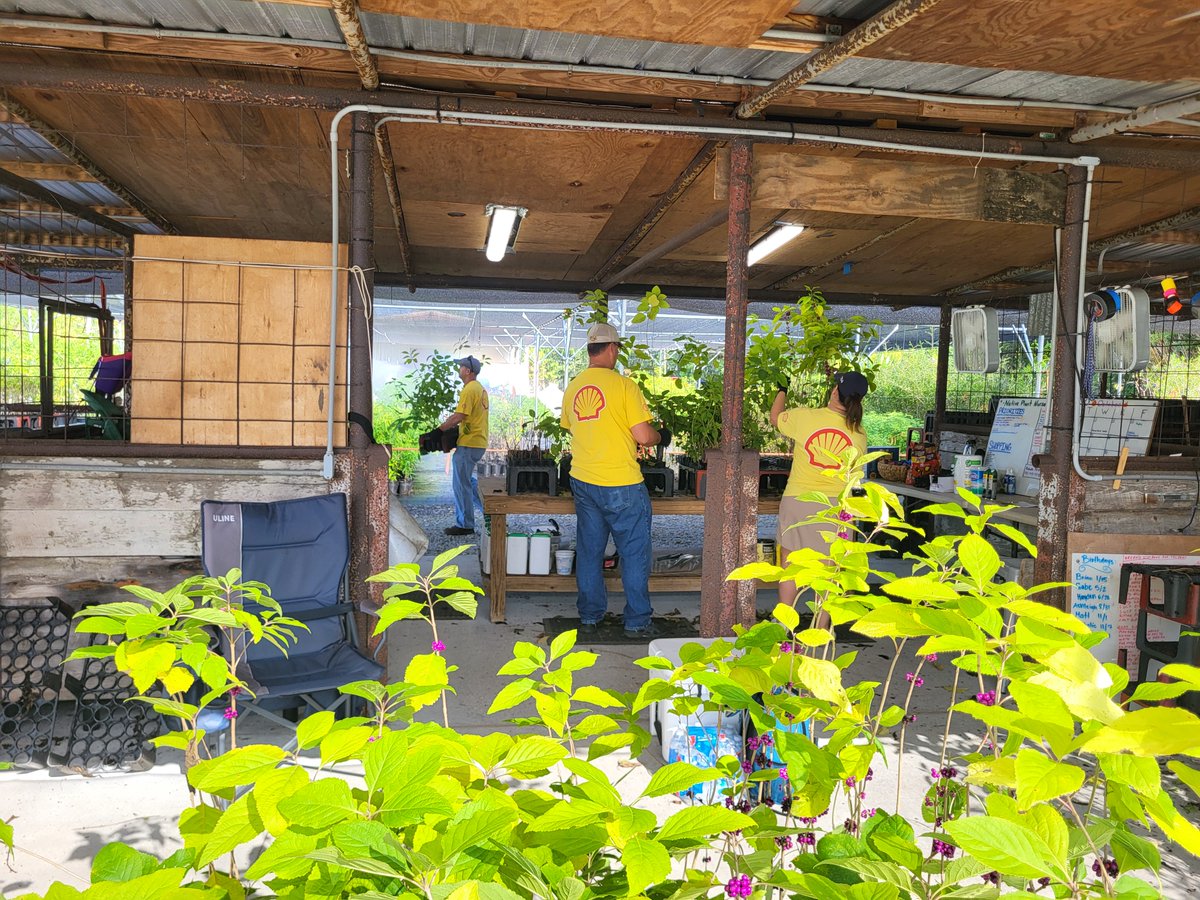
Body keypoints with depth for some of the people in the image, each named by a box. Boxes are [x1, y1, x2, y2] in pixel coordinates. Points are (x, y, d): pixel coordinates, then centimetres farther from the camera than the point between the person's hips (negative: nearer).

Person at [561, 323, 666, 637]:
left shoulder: (573, 387, 6)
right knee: (634, 553, 7)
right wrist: (662, 436, 6)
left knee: (589, 552, 15)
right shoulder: (623, 385, -13)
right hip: (621, 485, -6)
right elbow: (643, 436, -16)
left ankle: (589, 617, 23)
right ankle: (637, 621, 12)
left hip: (582, 481, 6)